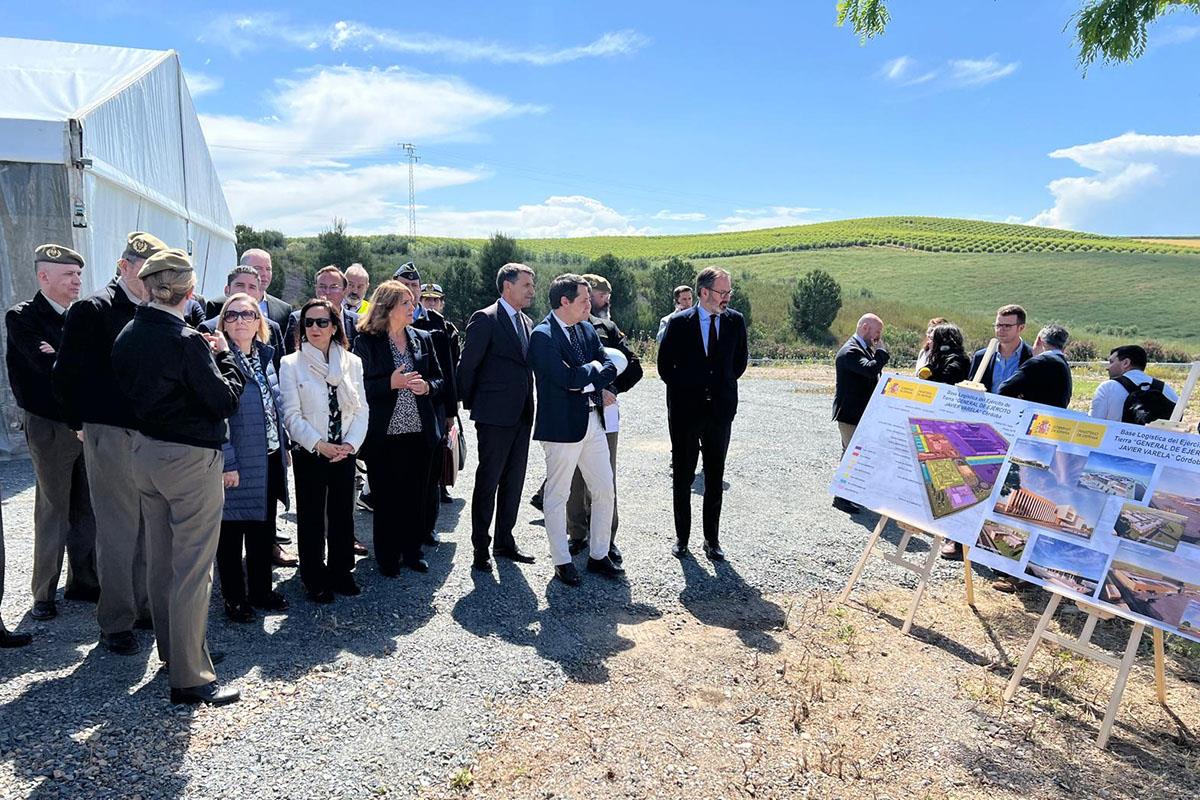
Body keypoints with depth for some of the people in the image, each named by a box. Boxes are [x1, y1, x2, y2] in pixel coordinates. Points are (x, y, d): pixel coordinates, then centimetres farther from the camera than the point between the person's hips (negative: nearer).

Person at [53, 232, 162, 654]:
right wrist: (85, 421, -2)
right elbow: (67, 375, -9)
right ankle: (116, 623, 14)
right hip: (112, 434, -6)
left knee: (146, 526, 14)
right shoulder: (93, 309, -9)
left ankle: (143, 607, 28)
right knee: (118, 531, 1)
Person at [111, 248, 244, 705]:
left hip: (145, 452, 8)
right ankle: (190, 676, 4)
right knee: (193, 567, -2)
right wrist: (223, 355, -2)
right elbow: (225, 400, -16)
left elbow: (128, 391, 13)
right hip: (190, 458, -8)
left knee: (160, 558, 18)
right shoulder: (188, 342, -20)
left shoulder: (127, 337, 3)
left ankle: (170, 650, 33)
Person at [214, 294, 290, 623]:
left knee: (264, 528, 16)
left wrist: (284, 445, 14)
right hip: (237, 462, -7)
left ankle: (261, 590, 31)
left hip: (269, 458, 7)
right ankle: (234, 597, 21)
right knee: (232, 530, 8)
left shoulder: (265, 356, 9)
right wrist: (227, 463, -20)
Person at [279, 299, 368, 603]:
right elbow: (292, 415, -7)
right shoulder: (291, 364, -3)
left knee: (343, 512, 10)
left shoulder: (352, 362, 5)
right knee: (311, 516, 6)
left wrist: (350, 443, -9)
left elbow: (361, 409, 4)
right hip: (309, 452, -2)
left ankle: (340, 572, 25)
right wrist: (320, 445, -15)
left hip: (345, 451, 3)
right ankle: (315, 579, 18)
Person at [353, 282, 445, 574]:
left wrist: (427, 386, -9)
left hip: (421, 432, 4)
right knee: (386, 498, 6)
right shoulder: (366, 341, -3)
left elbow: (440, 379, 12)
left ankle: (412, 551, 25)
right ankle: (387, 557, 20)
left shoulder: (423, 338, 9)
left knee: (417, 495, 10)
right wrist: (390, 383, -19)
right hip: (384, 433, -3)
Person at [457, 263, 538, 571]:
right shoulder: (485, 319, -10)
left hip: (522, 416, 7)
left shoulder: (526, 323, 15)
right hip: (495, 416, -7)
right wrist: (472, 405, -2)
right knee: (488, 482, 1)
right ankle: (480, 547, 13)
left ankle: (505, 541, 25)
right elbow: (467, 366, -9)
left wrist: (528, 407, 14)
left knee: (513, 481, 12)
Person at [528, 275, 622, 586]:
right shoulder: (542, 335, -14)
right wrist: (593, 369, -7)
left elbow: (611, 366, 3)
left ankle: (599, 555, 26)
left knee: (605, 492, 12)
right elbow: (566, 378, -23)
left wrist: (586, 380, -13)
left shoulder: (587, 329, 10)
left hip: (593, 422, 8)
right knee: (557, 496, 6)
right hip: (562, 425, -7)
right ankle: (562, 562, 20)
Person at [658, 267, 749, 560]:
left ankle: (712, 538, 19)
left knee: (716, 478, 8)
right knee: (682, 476, 7)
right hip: (685, 410, -2)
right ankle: (682, 537, 19)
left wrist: (723, 386, 10)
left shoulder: (736, 321, 1)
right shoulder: (679, 322, -7)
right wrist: (683, 391, 3)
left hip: (721, 409, 2)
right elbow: (665, 366, 1)